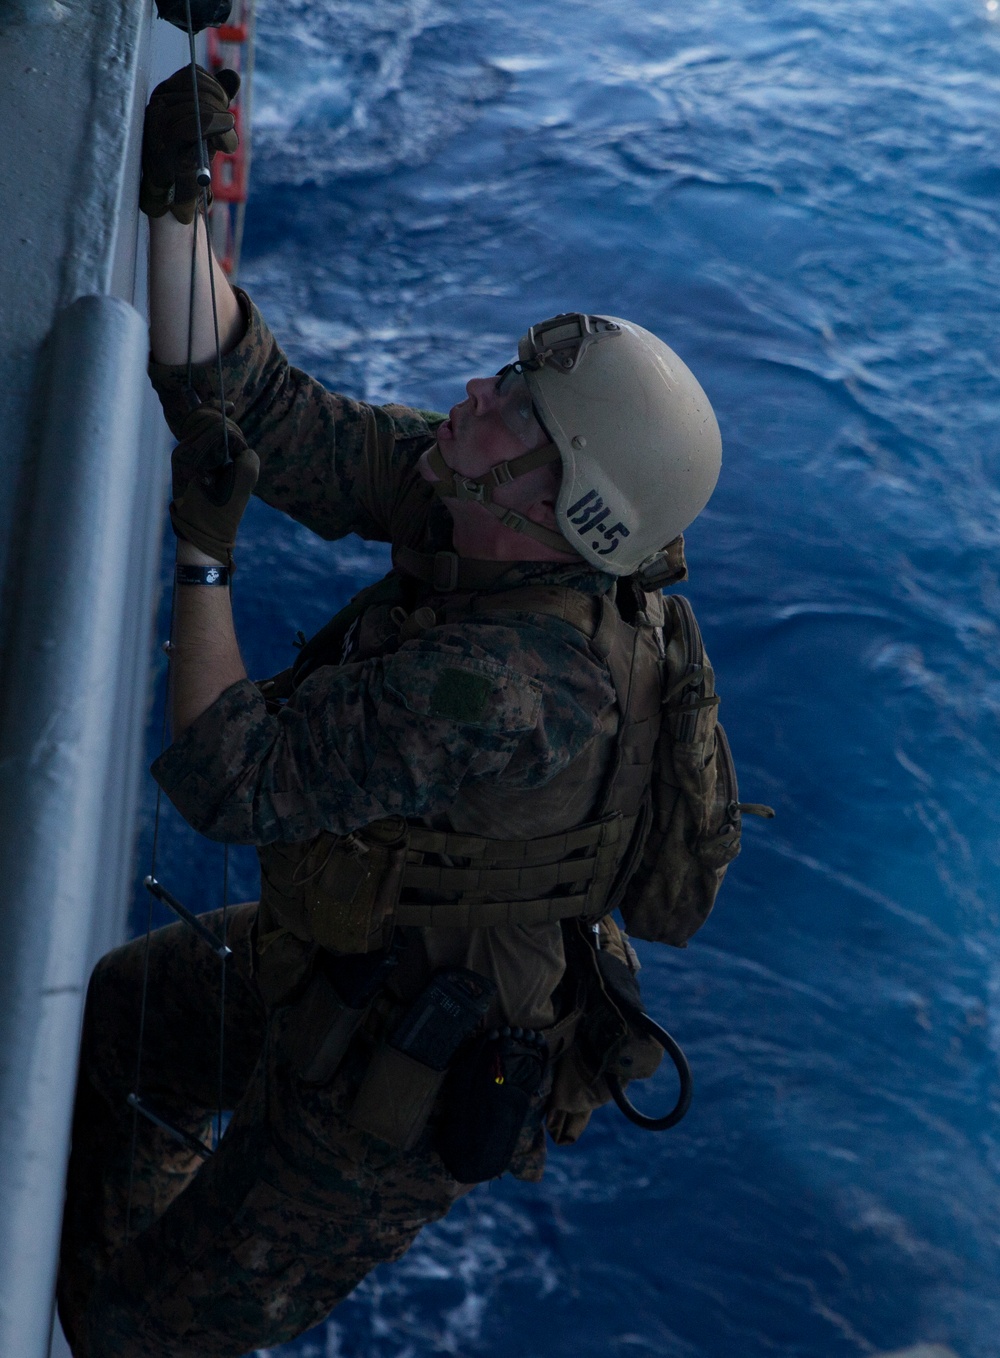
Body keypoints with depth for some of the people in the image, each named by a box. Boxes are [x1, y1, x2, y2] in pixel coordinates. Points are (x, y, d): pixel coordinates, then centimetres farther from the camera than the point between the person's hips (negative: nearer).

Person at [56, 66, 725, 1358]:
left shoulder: (502, 684, -40)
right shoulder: (478, 502, -15)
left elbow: (227, 780, -33)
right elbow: (250, 403, -12)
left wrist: (203, 550, -26)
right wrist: (172, 204, -21)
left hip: (398, 1072, -9)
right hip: (335, 959, 9)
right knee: (90, 1025, 26)